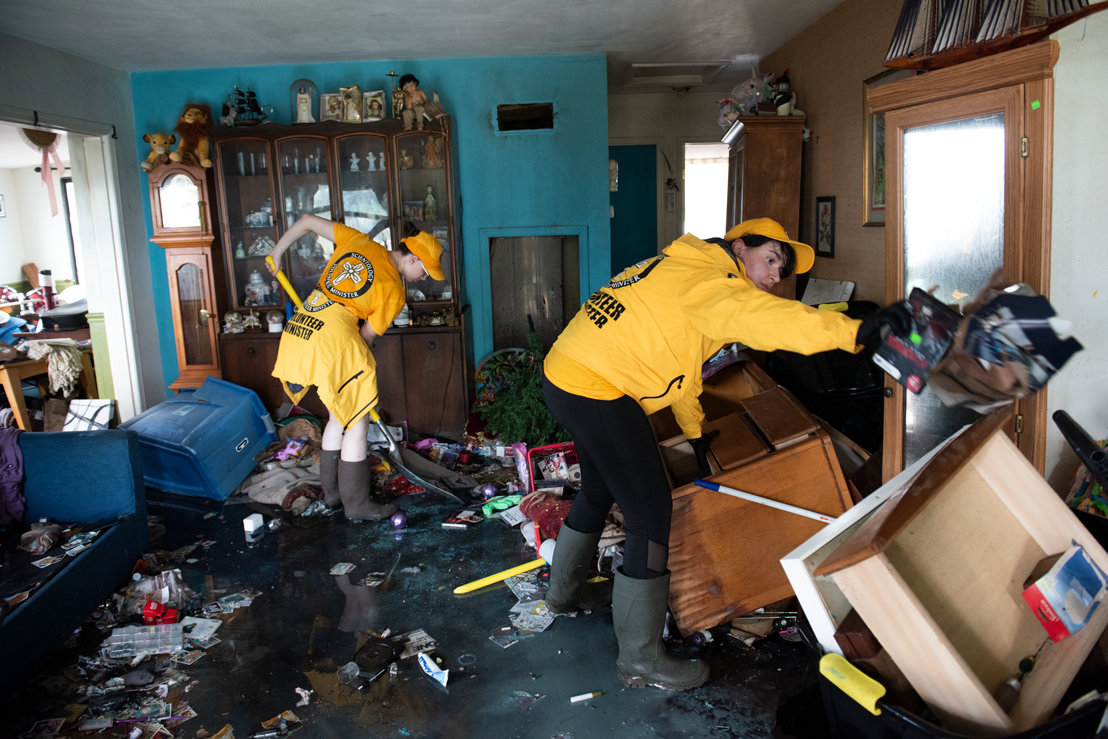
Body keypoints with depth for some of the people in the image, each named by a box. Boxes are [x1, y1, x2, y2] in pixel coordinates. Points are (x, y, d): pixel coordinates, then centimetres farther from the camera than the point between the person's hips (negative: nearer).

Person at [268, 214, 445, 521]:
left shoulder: (358, 242, 12)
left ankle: (332, 490, 31)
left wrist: (277, 252, 28)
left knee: (339, 415, 21)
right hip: (332, 339, -8)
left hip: (296, 330, 8)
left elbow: (307, 221, 16)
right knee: (357, 422, 5)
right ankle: (356, 504, 13)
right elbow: (367, 336, 2)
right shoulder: (394, 291, -3)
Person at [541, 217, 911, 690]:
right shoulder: (708, 280, -14)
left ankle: (565, 592, 50)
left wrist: (695, 432, 34)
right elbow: (763, 318, -36)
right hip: (595, 390, -11)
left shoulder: (682, 270, 19)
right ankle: (640, 661, 7)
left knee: (599, 490, 28)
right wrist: (858, 331, -43)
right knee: (650, 513, -5)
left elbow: (671, 355, 28)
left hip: (562, 376, 11)